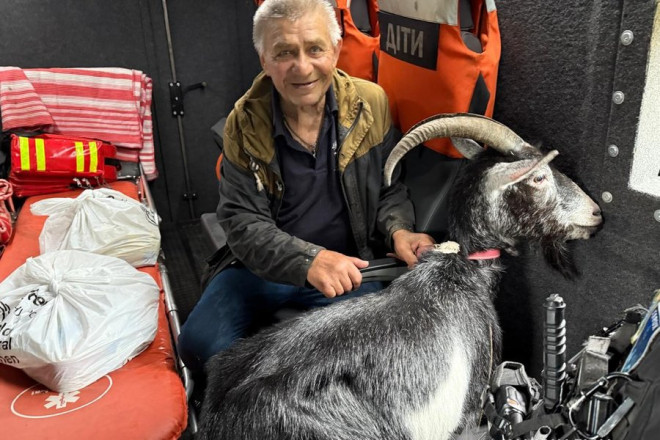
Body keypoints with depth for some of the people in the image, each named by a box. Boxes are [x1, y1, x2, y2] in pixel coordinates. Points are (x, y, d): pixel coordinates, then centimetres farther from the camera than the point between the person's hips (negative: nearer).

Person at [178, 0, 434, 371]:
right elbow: (242, 221, -13)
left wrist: (398, 230, -17)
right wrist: (307, 260, -31)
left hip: (350, 264, 0)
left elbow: (390, 187, 6)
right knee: (199, 344, -18)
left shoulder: (371, 104, -7)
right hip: (263, 266, 0)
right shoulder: (245, 124, -9)